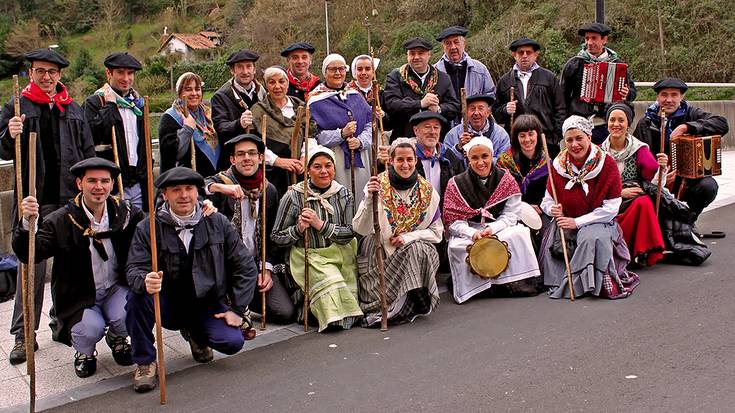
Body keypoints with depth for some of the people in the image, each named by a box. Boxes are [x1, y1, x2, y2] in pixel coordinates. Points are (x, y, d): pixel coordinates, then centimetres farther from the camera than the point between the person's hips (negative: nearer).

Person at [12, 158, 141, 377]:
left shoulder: (125, 211, -4)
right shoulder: (60, 220, -13)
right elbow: (29, 254, -19)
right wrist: (27, 222, -36)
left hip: (116, 288, 2)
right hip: (80, 297, -2)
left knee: (126, 318, -27)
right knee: (90, 329, -28)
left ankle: (116, 339, 14)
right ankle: (84, 352, 13)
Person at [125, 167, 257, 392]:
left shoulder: (218, 223, -2)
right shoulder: (148, 228, -6)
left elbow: (245, 268, 1)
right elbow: (134, 269, -14)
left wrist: (237, 310, -4)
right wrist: (145, 281, -39)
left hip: (207, 304, 1)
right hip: (167, 304, -1)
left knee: (233, 341, -21)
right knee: (137, 295, -31)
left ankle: (195, 333, 16)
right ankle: (144, 361, -9)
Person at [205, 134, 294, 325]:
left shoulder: (269, 190, 8)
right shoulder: (221, 182, -3)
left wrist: (267, 268, 2)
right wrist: (215, 187, -39)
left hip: (257, 263, 3)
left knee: (285, 312, -13)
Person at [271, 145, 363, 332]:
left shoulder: (343, 194, 5)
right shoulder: (294, 196, -4)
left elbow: (350, 233, -4)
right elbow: (276, 237, 1)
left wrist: (320, 224, -16)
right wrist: (298, 229, -18)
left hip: (339, 253, 4)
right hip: (308, 256, -3)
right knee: (330, 283, -29)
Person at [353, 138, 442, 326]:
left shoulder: (427, 191, 0)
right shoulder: (378, 185, -8)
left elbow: (437, 232, 3)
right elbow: (361, 229, -17)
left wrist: (409, 237, -15)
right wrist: (370, 199, -33)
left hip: (417, 251, 2)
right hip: (379, 253, -2)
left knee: (417, 249, -29)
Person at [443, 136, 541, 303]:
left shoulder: (506, 179, 4)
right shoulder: (456, 184, 0)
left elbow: (511, 214, -2)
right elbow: (453, 221, -4)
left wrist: (492, 229, -20)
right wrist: (473, 233, -22)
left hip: (501, 229, 1)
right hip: (468, 232, -1)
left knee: (520, 232, -29)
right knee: (456, 246, -33)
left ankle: (517, 281, -21)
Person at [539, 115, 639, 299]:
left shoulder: (607, 163, -7)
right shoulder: (559, 165, 2)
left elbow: (611, 208, -11)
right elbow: (547, 201, 9)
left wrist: (577, 222, -16)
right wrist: (553, 209, -17)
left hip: (599, 222, -2)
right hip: (565, 222, 3)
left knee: (592, 238, -36)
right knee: (555, 245, -29)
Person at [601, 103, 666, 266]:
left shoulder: (639, 148, 7)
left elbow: (652, 171, -8)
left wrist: (661, 167, -30)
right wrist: (619, 192, -12)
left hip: (635, 201, 1)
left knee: (644, 202, -33)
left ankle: (643, 253, -22)